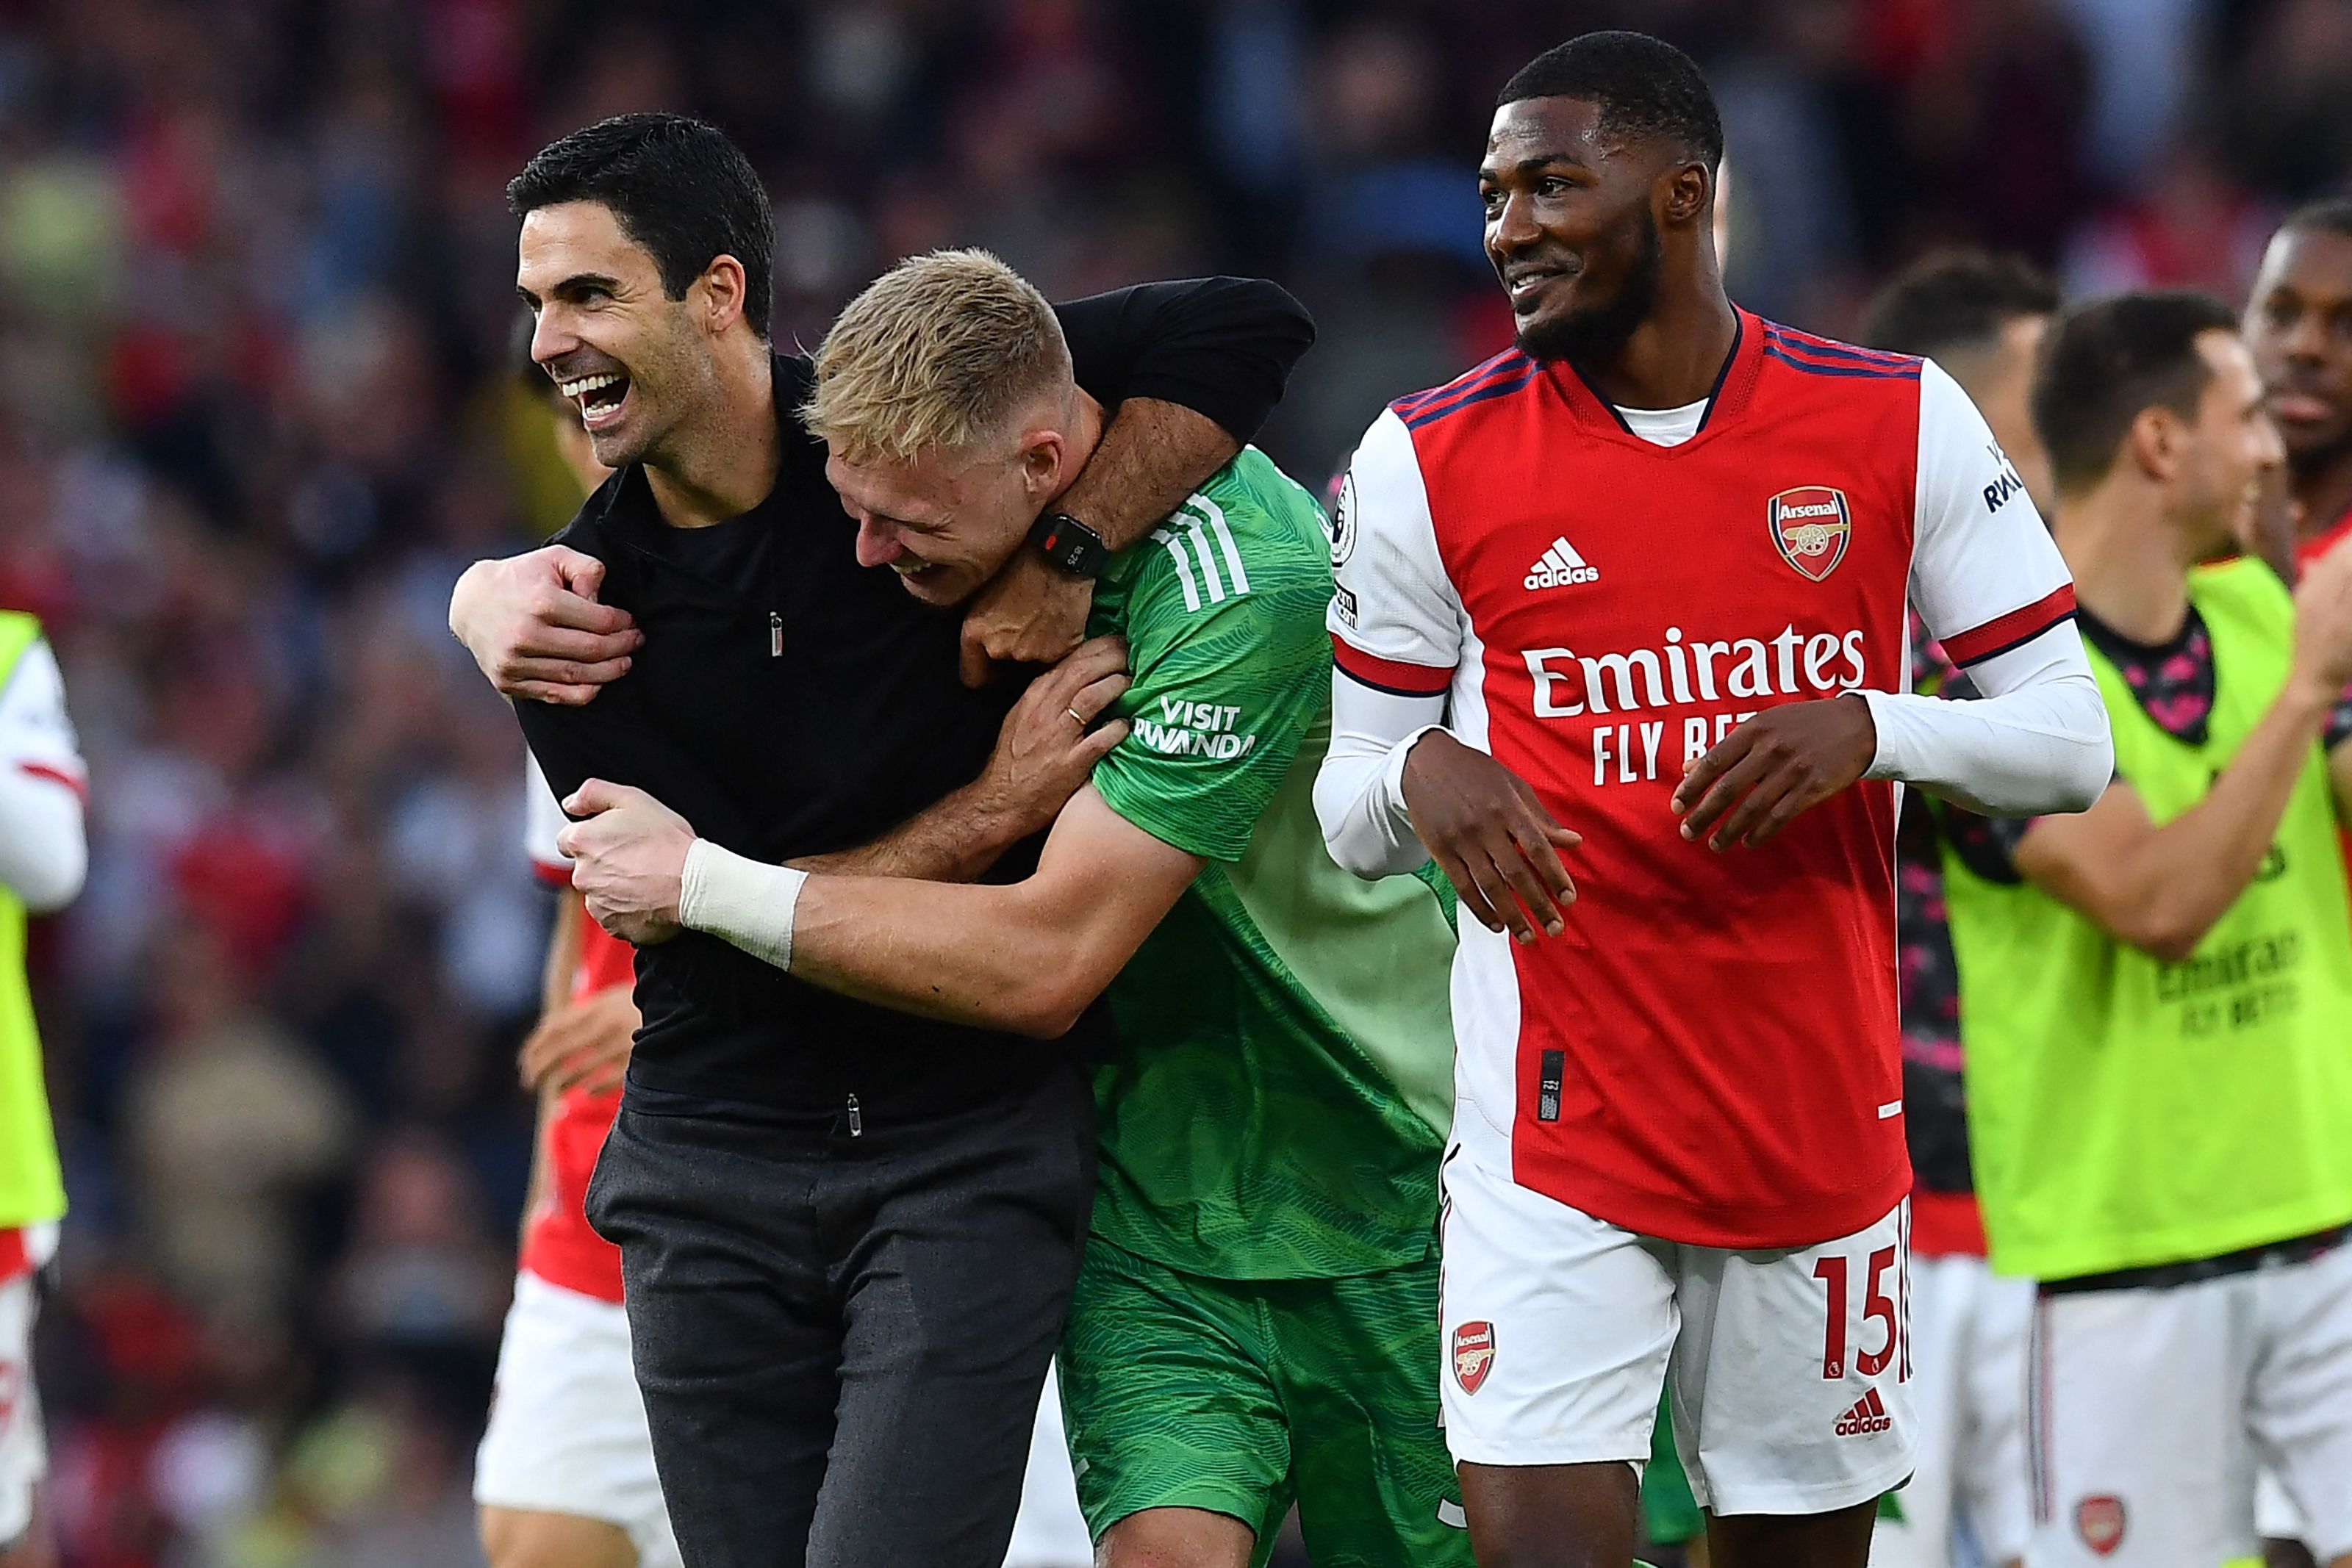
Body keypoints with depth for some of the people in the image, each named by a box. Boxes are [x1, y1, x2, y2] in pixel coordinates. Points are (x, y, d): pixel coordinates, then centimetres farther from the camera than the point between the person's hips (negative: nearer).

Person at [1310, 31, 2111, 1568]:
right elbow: (1349, 817, 7)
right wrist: (1422, 778, -17)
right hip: (1556, 1137, -1)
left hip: (1825, 1135, 1)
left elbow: (2073, 741, 1)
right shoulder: (1430, 461, 1)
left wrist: (1869, 730, -17)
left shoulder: (1899, 425, 1)